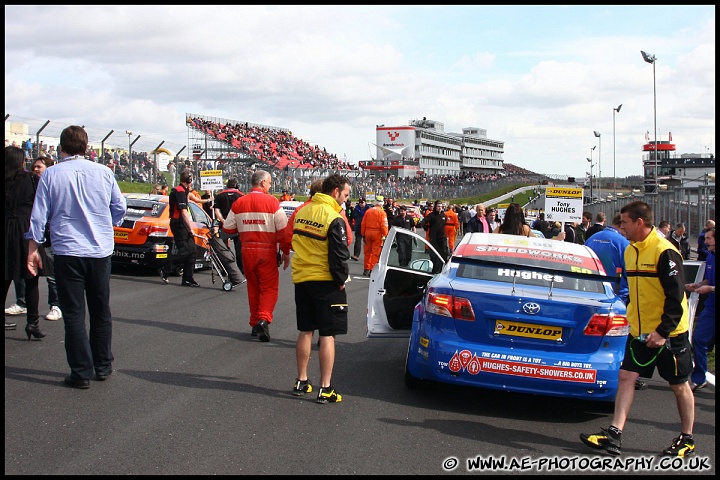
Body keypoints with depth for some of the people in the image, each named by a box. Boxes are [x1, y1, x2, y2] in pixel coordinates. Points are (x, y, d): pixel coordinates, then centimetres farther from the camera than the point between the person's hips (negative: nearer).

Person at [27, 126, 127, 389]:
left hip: (67, 252, -2)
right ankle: (103, 366, 23)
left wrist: (33, 248, 9)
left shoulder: (51, 175, -5)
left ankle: (81, 373, 4)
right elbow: (120, 207, 10)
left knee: (74, 313, 3)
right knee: (101, 311, 15)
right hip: (100, 250, 3)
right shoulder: (103, 172, 0)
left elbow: (38, 215, -2)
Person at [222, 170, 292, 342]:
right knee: (269, 287, 3)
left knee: (253, 287, 16)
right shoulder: (272, 202, -8)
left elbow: (227, 228, 7)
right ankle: (264, 319, -16)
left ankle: (255, 324, 20)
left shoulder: (238, 203, 3)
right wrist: (286, 252, -1)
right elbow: (284, 229, -10)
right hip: (267, 251, -4)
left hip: (247, 250, 4)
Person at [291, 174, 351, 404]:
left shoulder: (302, 212, 8)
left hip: (301, 279, 7)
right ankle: (325, 389, 0)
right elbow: (339, 256, -17)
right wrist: (341, 280, -4)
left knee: (305, 331, 15)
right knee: (327, 335, -1)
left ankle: (301, 382, 22)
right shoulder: (334, 219, -16)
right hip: (326, 282, -7)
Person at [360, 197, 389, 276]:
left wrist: (363, 235, 13)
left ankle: (366, 270, 19)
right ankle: (372, 270, -3)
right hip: (377, 234, -5)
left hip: (368, 232, 5)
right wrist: (385, 235, -9)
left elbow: (363, 224, 8)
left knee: (367, 252, 14)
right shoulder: (382, 212, -7)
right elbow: (384, 225, -14)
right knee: (375, 253, 0)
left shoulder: (368, 211, 6)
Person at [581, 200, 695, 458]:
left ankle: (687, 439, 20)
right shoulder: (630, 251, 8)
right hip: (640, 331, 7)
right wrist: (633, 319, 16)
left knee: (679, 385, 6)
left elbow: (676, 296, -19)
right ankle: (614, 434, -3)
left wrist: (663, 332, -20)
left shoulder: (664, 251, -17)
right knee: (626, 377, -1)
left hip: (669, 333, -7)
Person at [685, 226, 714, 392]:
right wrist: (696, 285, 2)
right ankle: (699, 379, 8)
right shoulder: (710, 257, 7)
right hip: (711, 308, 6)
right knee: (698, 339, -1)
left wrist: (710, 289, -21)